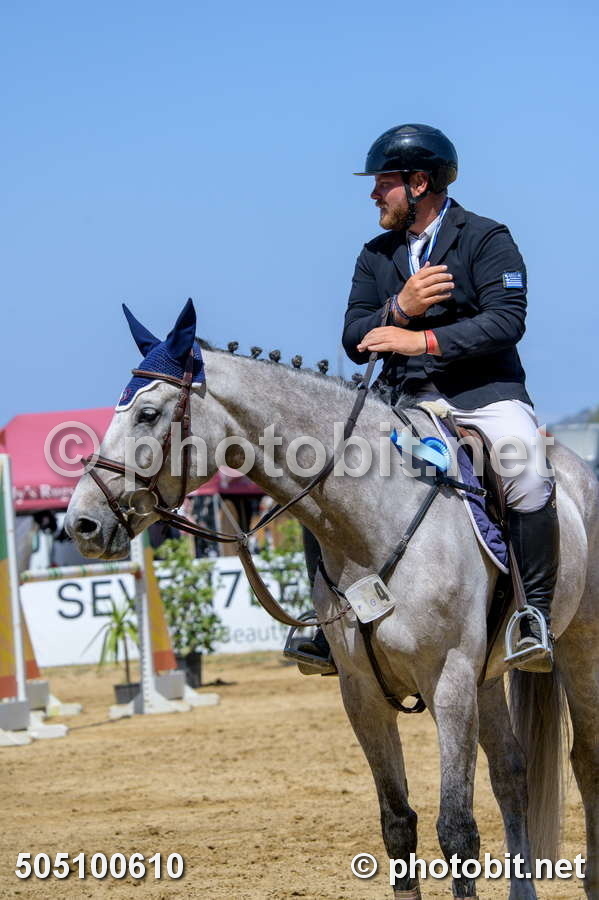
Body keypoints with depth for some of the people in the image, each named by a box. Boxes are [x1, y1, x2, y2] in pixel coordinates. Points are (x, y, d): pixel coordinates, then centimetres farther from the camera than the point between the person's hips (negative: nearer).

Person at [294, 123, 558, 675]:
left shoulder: (486, 239, -2)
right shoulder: (377, 256, 15)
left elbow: (507, 321, -16)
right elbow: (355, 344, 9)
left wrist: (423, 340, -24)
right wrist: (400, 308, -11)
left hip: (486, 392, -5)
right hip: (406, 402, 5)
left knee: (529, 478, -33)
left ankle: (535, 615, -22)